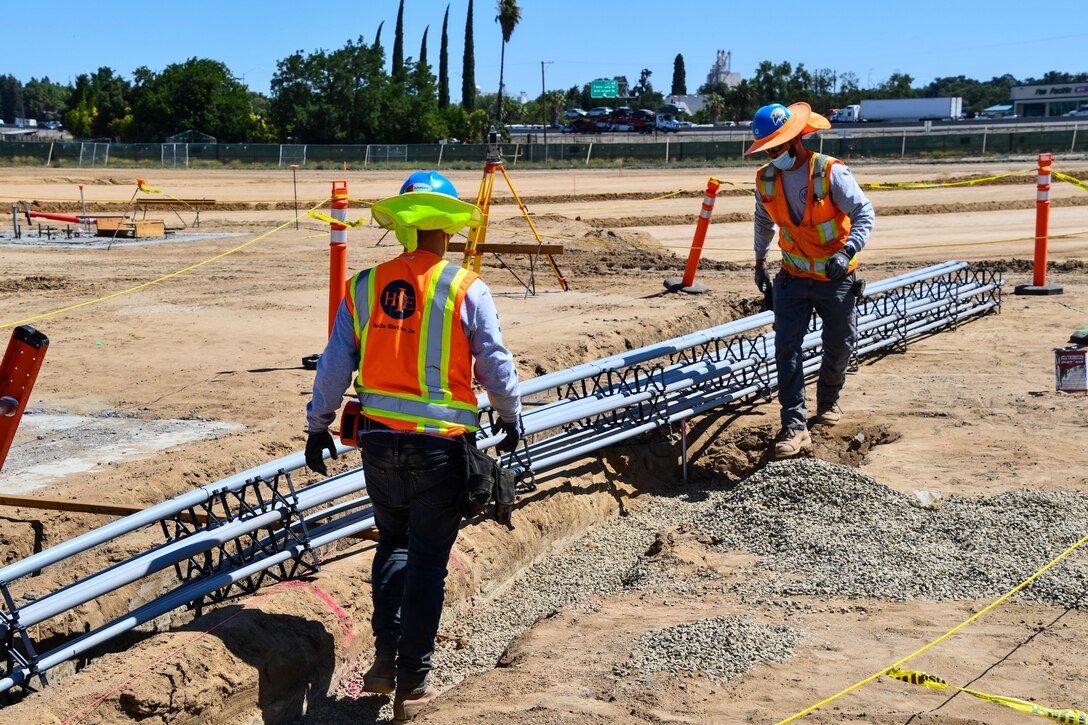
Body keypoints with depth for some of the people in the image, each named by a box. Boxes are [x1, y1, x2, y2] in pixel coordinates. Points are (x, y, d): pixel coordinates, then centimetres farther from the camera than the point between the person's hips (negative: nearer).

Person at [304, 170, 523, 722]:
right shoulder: (465, 289, -7)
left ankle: (386, 655, 14)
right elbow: (495, 364, -3)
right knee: (428, 558, 6)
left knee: (393, 542, 23)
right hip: (440, 445, -3)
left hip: (379, 441, 3)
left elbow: (334, 365, 6)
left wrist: (318, 426, 17)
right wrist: (511, 418, 14)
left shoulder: (365, 286, 3)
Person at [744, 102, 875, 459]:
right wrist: (760, 262, 23)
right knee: (787, 349, -12)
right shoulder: (766, 180, -3)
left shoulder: (831, 173, -18)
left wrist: (848, 251, -32)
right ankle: (795, 426, -12)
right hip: (793, 278, 3)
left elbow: (864, 212, -18)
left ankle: (828, 401, 41)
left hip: (836, 279, -2)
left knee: (839, 348, 12)